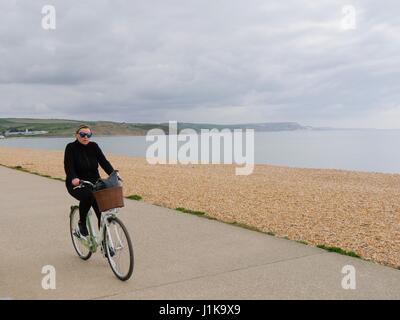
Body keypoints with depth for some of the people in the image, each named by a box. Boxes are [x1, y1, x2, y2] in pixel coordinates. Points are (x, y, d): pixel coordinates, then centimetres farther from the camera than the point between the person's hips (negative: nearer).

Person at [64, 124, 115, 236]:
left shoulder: (94, 146, 5)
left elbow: (104, 162, -4)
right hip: (76, 184, -3)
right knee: (88, 196, -35)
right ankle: (82, 222, -11)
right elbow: (68, 165, -19)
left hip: (94, 183, 3)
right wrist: (74, 178, -39)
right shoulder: (71, 147, -5)